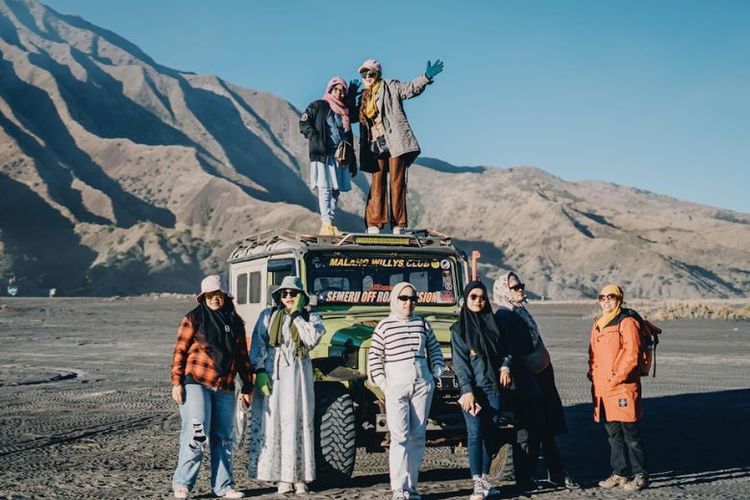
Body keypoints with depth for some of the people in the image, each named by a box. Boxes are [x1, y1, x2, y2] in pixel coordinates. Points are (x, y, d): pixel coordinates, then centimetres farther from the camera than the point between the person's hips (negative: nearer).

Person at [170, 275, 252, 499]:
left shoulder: (235, 321, 12)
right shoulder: (193, 318, -1)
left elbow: (242, 356, 17)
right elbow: (179, 352, -3)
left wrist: (247, 387, 15)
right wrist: (177, 382, -9)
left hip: (225, 388, 5)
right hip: (196, 383, -5)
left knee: (224, 438, 9)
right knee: (197, 435, -10)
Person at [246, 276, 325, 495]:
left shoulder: (311, 318, 8)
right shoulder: (268, 316, 8)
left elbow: (312, 339, -11)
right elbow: (257, 345, 3)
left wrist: (296, 315, -7)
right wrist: (260, 372, -7)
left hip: (298, 374, 0)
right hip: (271, 374, 0)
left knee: (298, 423, -1)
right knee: (272, 423, -2)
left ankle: (299, 477, 4)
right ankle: (282, 477, 2)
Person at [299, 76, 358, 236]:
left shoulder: (346, 111, 19)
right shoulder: (318, 106, 5)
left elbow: (349, 138, 18)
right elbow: (303, 123, -1)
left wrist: (352, 162, 13)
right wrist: (314, 136, -17)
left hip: (341, 156, 5)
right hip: (323, 155, -5)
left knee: (335, 190, 4)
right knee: (325, 188, -10)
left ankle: (331, 224, 7)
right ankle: (326, 224, -14)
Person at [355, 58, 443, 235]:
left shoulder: (390, 86, 8)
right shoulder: (363, 97, 21)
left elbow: (410, 88, -6)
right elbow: (362, 123, 22)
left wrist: (426, 77, -21)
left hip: (395, 141, -4)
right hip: (375, 145, 4)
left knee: (397, 182, -6)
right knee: (377, 183, -1)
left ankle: (398, 225, -7)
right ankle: (374, 223, -3)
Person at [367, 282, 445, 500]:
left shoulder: (422, 324, 10)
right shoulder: (384, 326, 0)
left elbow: (434, 350, 18)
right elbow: (374, 357, 1)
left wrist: (437, 372, 6)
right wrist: (382, 383, -6)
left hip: (422, 384, 4)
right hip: (396, 385, -4)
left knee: (418, 436, 5)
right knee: (400, 437, -9)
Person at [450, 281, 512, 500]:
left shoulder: (493, 323, 11)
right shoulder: (459, 329, -1)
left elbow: (505, 349, 17)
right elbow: (460, 363, -6)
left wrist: (505, 366, -4)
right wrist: (467, 391, -14)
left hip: (493, 386, 4)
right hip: (473, 388, -4)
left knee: (491, 433, 5)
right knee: (475, 433, -8)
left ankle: (485, 478, 17)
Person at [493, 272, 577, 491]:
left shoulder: (521, 311, 14)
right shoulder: (503, 316, -14)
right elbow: (507, 352, -20)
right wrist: (526, 382, -23)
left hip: (542, 375, 9)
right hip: (526, 379, -9)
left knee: (548, 429, 13)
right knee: (529, 432, -1)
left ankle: (556, 474, 22)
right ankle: (524, 478, 9)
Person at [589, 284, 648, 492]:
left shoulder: (627, 322, -7)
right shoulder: (597, 325, 16)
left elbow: (632, 355, -13)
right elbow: (593, 354, 22)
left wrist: (616, 378, -15)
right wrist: (593, 375, 7)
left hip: (623, 387, -7)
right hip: (602, 388, 7)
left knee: (630, 432, -2)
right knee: (613, 433, 12)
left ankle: (640, 475, 7)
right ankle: (619, 473, 20)